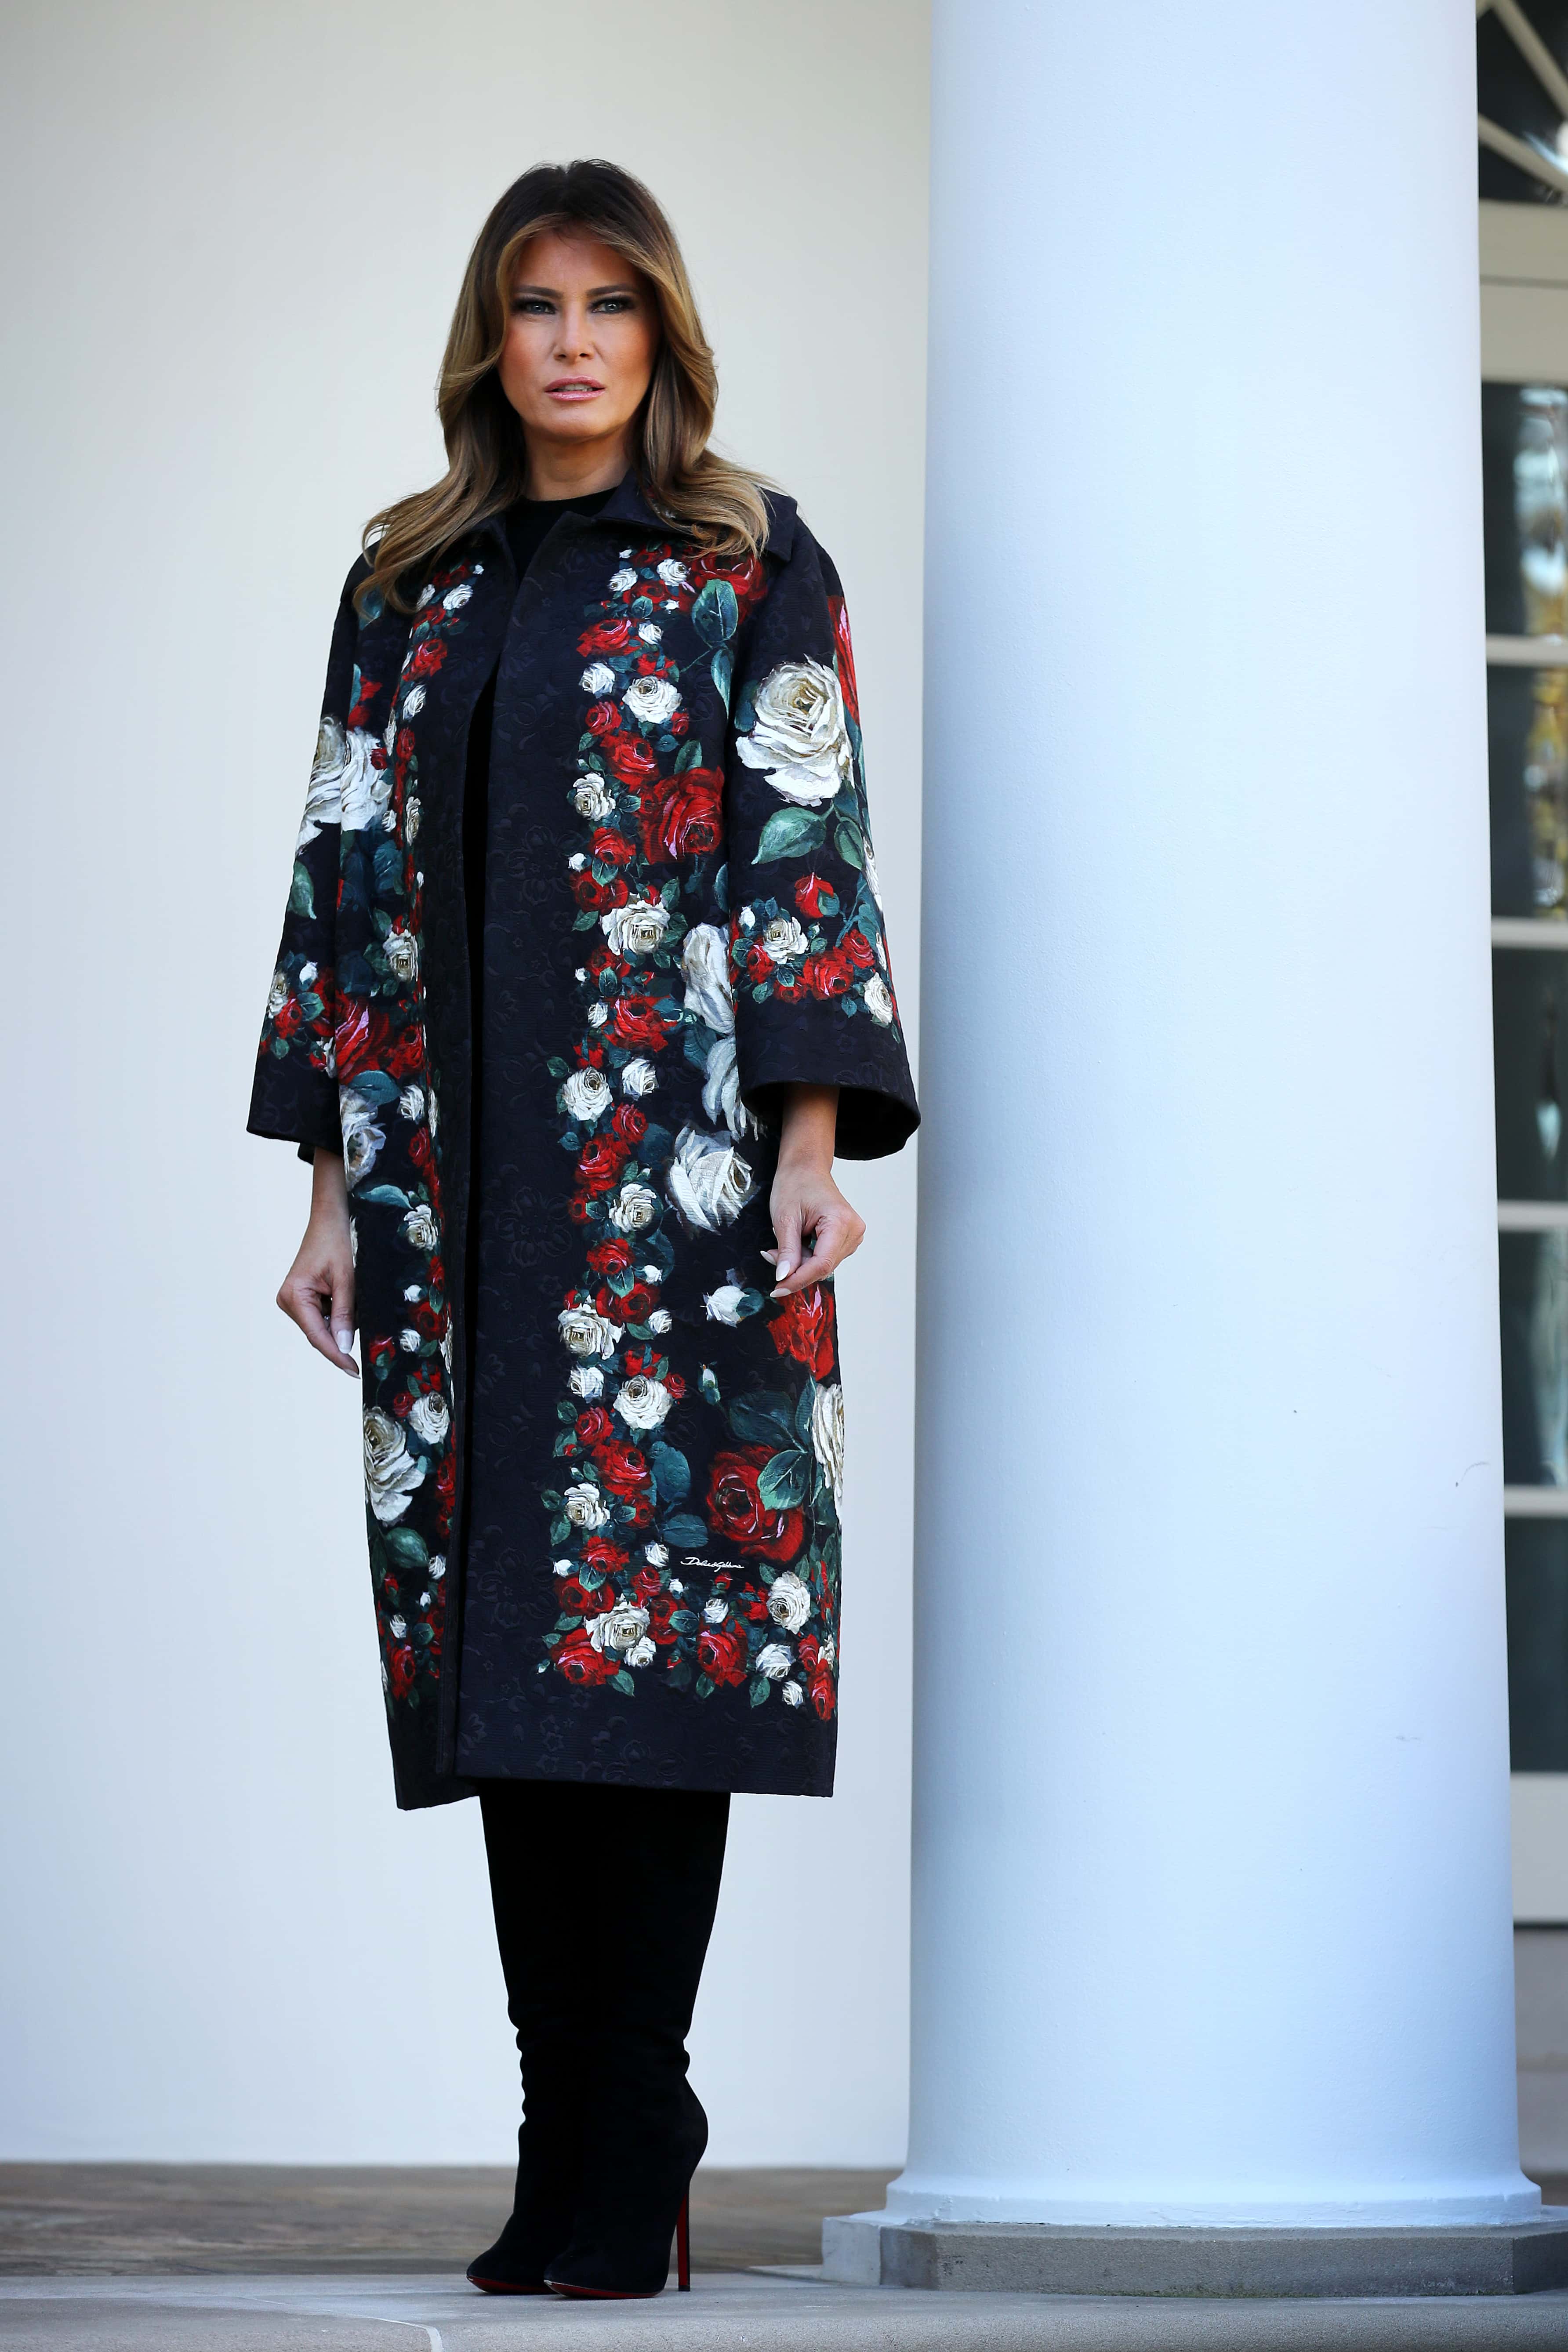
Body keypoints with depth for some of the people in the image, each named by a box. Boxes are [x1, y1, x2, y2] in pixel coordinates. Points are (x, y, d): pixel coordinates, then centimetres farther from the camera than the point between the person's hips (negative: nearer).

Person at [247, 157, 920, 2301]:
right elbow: (349, 871, 14)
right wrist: (336, 1180, 7)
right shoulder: (409, 582, 16)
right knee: (499, 1631, 0)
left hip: (678, 1168, -4)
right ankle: (577, 2142, 6)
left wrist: (813, 1140, -12)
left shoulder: (753, 562, 6)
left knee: (653, 1627, -7)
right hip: (459, 1177, 4)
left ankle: (624, 2160, -3)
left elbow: (811, 844, -1)